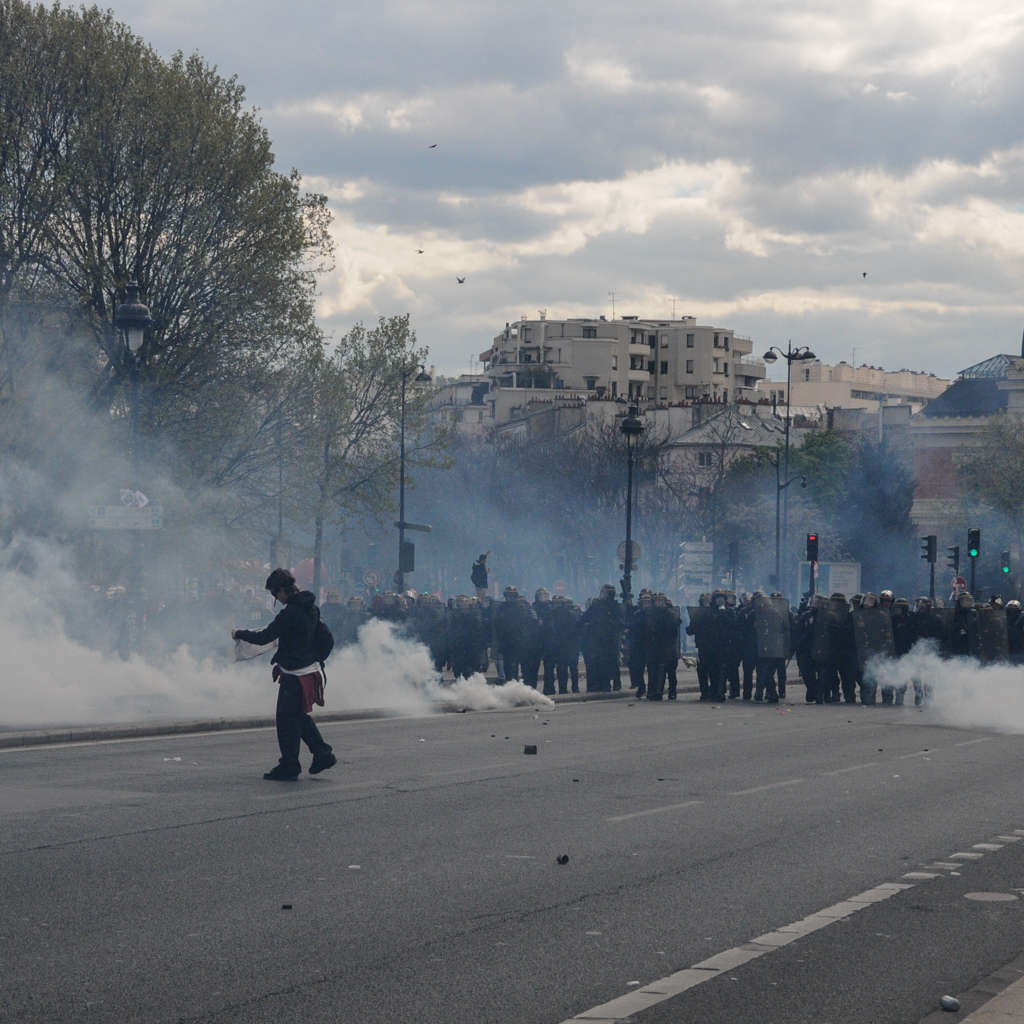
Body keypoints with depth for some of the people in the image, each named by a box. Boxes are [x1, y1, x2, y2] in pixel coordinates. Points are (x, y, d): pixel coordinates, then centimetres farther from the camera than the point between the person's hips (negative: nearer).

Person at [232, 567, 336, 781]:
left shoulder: (290, 613, -21)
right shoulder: (311, 608, 8)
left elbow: (264, 638, -18)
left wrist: (239, 634, -2)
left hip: (294, 675, -9)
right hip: (309, 669, 9)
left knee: (287, 720, -1)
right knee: (300, 716, 20)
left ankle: (289, 767, 4)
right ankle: (322, 754, 20)